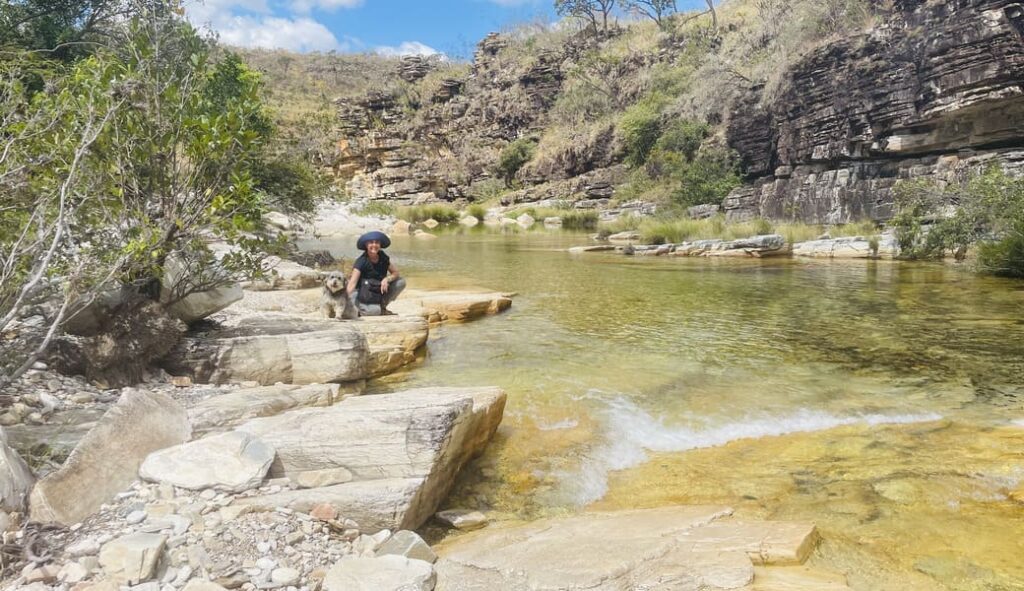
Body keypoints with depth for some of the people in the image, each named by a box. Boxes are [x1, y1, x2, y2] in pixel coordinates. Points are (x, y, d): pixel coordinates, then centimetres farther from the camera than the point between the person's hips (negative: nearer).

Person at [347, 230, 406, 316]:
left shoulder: (383, 258, -3)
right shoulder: (361, 262, -19)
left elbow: (395, 272, 2)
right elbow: (352, 283, -27)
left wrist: (387, 279, -20)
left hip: (379, 291, 6)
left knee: (401, 282, -7)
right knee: (374, 311, -35)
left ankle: (382, 306, 3)